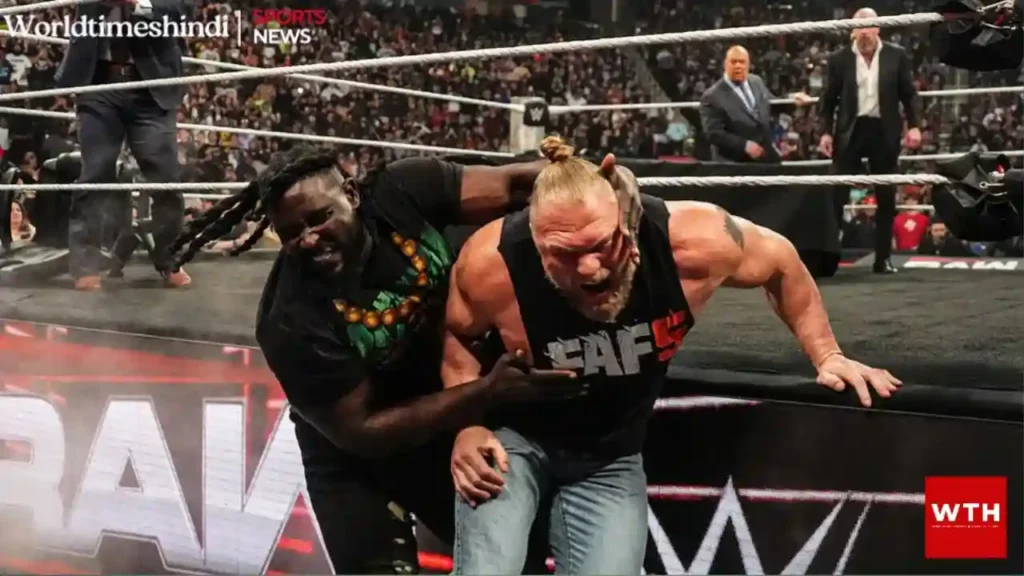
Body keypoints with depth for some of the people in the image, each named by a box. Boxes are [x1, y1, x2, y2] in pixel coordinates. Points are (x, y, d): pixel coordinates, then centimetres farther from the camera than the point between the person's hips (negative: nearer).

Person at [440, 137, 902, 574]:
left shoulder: (694, 240, -28)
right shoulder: (492, 263, -30)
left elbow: (781, 263, -4)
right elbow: (457, 335, -4)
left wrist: (827, 355, -1)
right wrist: (468, 425, -14)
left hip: (610, 458, 2)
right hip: (511, 435, -1)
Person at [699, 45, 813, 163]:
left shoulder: (756, 81, 7)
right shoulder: (712, 96, -14)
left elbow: (770, 105, 22)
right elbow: (714, 134, -18)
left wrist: (791, 99, 3)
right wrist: (744, 145, -25)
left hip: (768, 158, 6)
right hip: (735, 164, -6)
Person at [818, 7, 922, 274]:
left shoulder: (897, 55, 2)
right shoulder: (839, 59, 1)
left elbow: (909, 94, 5)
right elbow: (828, 98, 4)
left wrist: (914, 125, -6)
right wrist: (826, 131, -5)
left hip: (884, 131, 1)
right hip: (850, 131, -1)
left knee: (886, 198, 6)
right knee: (837, 196, -3)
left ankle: (883, 258, 14)